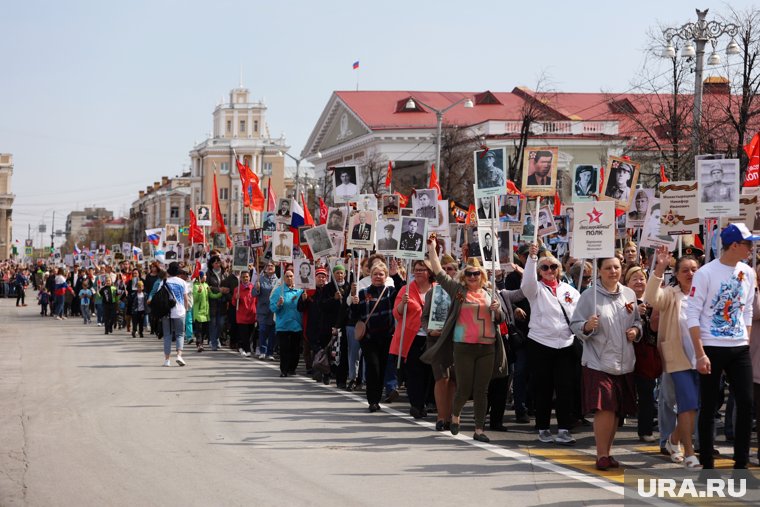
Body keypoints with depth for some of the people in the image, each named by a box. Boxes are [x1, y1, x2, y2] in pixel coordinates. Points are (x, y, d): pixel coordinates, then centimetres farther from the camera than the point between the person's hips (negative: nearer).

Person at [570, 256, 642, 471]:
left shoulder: (629, 294, 9)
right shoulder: (589, 296, -5)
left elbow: (637, 320, 20)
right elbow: (575, 325, -4)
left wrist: (635, 330, 0)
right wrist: (587, 327, -24)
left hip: (624, 363, 5)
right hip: (599, 362, -5)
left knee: (617, 411, 9)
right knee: (604, 408, -14)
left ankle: (608, 452, 21)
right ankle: (602, 455, -5)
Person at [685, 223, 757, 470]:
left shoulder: (747, 273, 6)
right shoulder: (706, 273, -10)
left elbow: (747, 312, 15)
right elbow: (692, 314, -11)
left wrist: (747, 342, 7)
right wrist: (700, 354, -15)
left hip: (740, 348, 5)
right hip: (711, 348, -5)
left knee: (746, 403, 1)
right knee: (708, 406, 3)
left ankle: (741, 462, 10)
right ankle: (707, 463, 12)